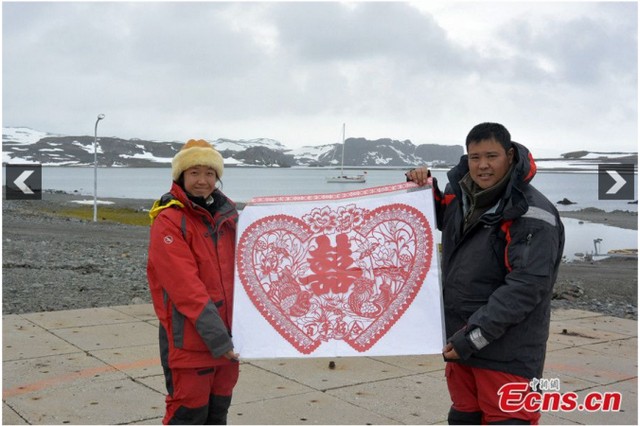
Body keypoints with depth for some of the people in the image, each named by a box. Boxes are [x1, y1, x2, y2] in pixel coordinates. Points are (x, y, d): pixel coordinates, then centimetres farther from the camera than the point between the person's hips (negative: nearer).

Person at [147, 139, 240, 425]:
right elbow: (186, 287, -22)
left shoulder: (227, 213, 6)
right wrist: (217, 337, -24)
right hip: (189, 339, -7)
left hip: (227, 334, 7)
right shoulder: (168, 220, -15)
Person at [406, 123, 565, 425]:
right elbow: (435, 219, 24)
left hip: (507, 351, -7)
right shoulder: (459, 195, 3)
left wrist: (474, 336, -23)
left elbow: (525, 287, -23)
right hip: (459, 341, 8)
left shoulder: (532, 215, -19)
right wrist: (423, 187, 3)